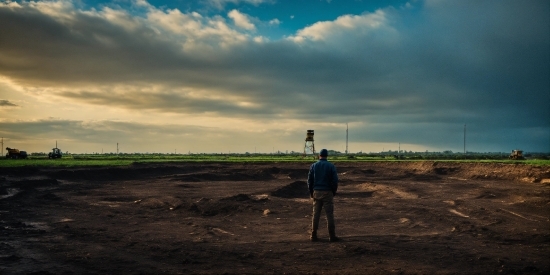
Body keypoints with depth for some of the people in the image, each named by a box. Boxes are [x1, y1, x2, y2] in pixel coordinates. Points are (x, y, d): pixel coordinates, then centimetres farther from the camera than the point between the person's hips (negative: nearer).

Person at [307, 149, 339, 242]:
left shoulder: (313, 166, 2)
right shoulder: (331, 166, -4)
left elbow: (310, 180, 2)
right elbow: (335, 180, -6)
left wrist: (311, 192, 11)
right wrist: (334, 192, 6)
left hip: (316, 192, 2)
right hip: (327, 192, -2)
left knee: (316, 214, 7)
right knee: (329, 214, 2)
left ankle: (314, 235, 9)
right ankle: (332, 236, 3)